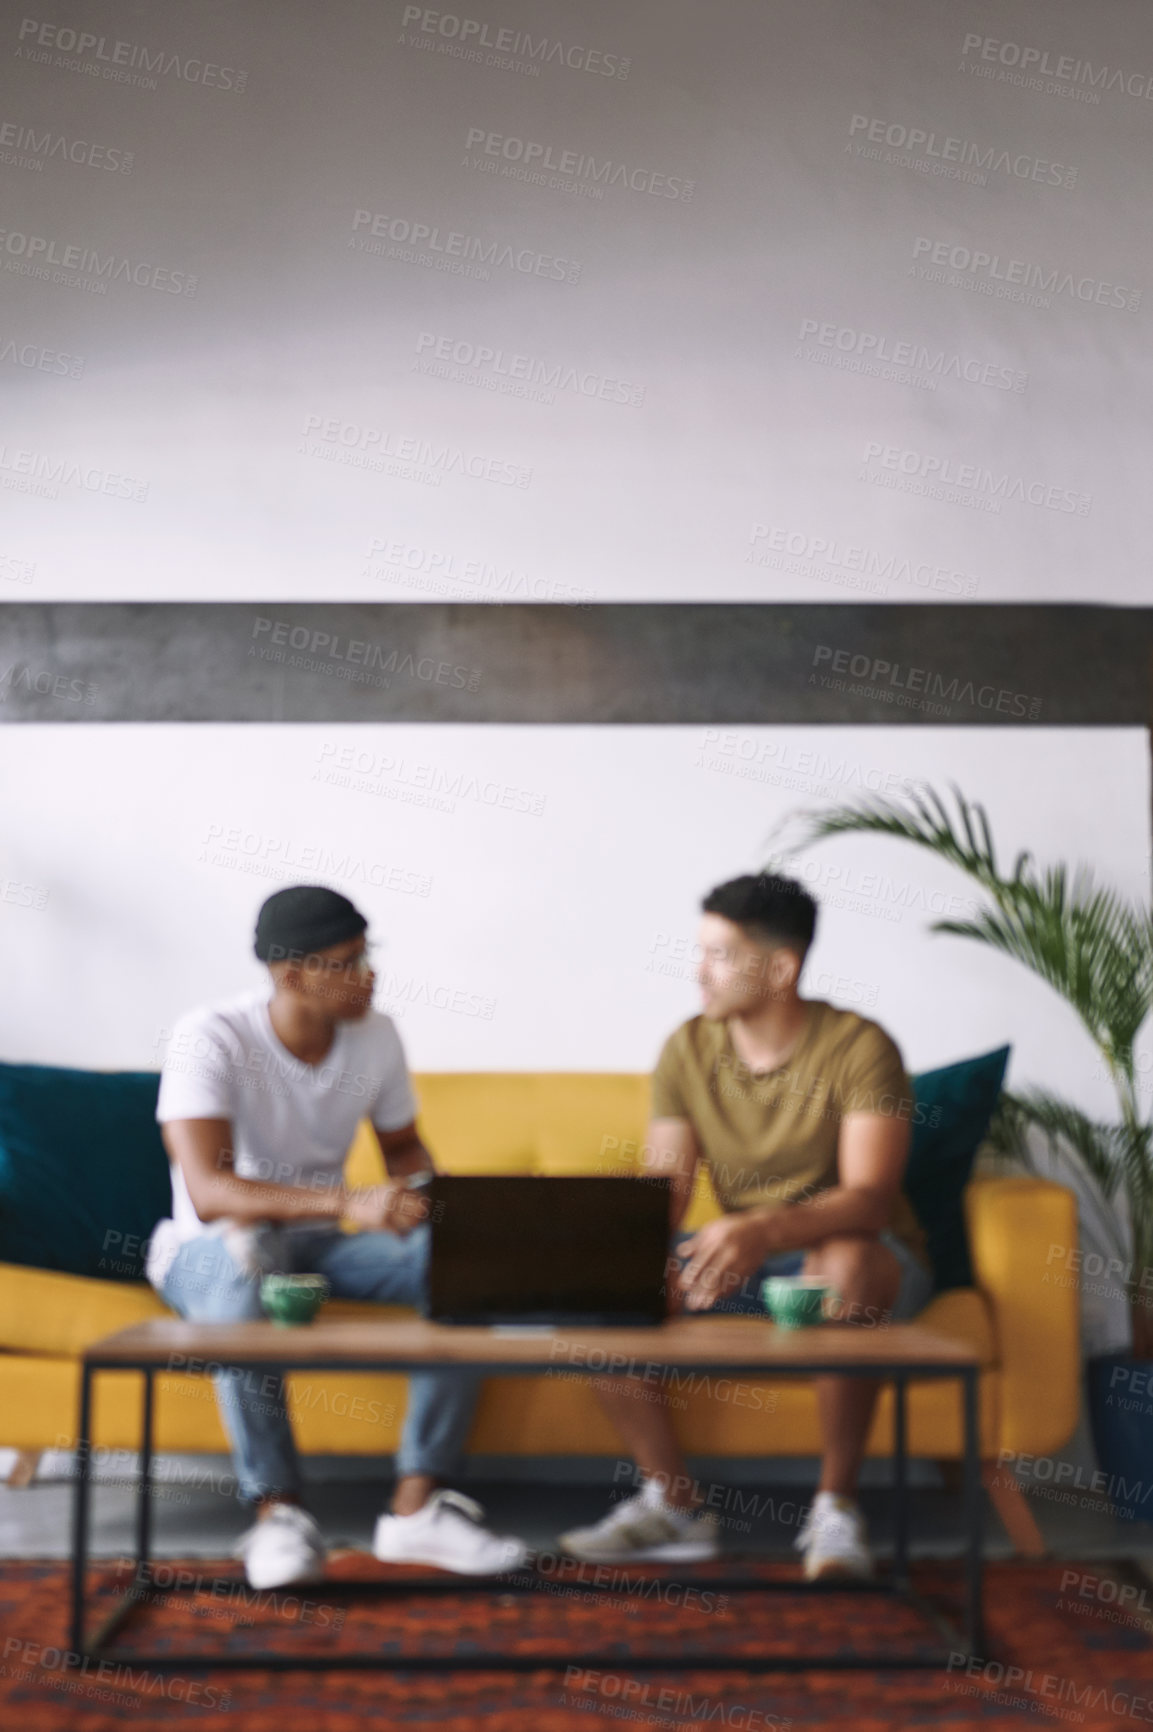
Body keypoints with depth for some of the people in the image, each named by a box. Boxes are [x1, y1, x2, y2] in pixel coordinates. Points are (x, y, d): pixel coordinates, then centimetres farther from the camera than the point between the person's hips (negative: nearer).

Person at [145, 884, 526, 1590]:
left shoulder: (376, 1035, -4)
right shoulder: (210, 1039, -22)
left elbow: (403, 1146, 12)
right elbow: (209, 1192, -33)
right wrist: (350, 1203, -45)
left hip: (318, 1240, 5)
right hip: (207, 1248, -5)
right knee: (246, 1256, -41)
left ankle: (417, 1505, -21)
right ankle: (278, 1511, -32)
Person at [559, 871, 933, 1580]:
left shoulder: (859, 1048, -17)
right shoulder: (689, 1049, -2)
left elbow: (871, 1197, -28)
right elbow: (662, 1193, -5)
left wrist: (768, 1229, -46)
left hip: (860, 1253, -5)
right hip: (747, 1258, 5)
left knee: (845, 1266, -41)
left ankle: (836, 1507, -23)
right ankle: (675, 1503, -8)